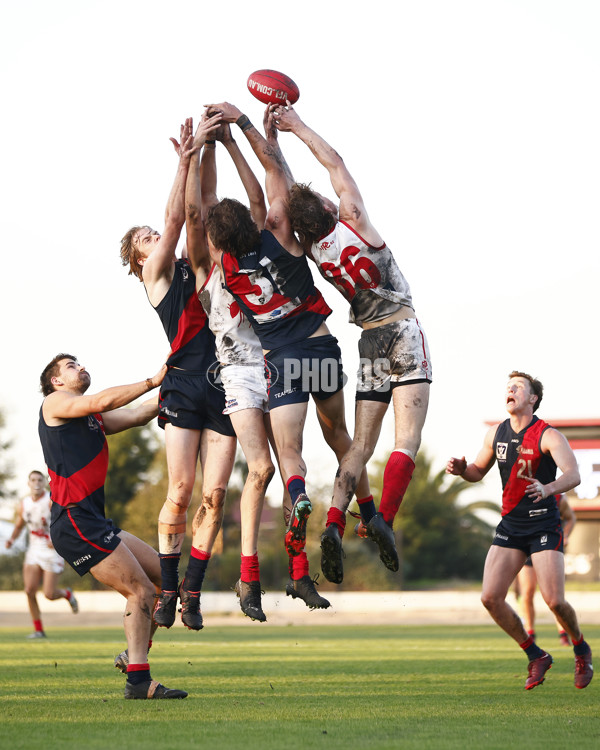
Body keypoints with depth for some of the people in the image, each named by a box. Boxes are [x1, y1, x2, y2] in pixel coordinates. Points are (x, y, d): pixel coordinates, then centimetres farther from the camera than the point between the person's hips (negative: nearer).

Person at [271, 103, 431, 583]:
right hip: (403, 331, -4)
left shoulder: (312, 251, 2)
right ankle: (383, 517, -27)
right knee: (408, 439, -10)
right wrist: (298, 126, 7)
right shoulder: (353, 224, -9)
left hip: (370, 341, 4)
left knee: (361, 444, 5)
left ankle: (334, 523, -14)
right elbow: (335, 162, 0)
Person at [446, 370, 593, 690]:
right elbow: (478, 471, 20)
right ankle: (536, 657, 9)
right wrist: (461, 470, -3)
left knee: (554, 601, -14)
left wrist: (548, 488, -44)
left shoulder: (548, 435, -11)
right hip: (510, 525, 5)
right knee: (490, 598, -8)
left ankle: (581, 650, 18)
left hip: (544, 525, -5)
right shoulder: (496, 434, 7)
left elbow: (573, 474, -23)